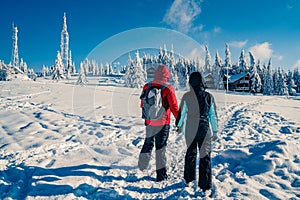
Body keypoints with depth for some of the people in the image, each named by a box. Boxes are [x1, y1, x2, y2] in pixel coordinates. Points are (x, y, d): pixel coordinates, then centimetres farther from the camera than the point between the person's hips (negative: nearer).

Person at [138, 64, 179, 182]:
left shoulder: (147, 87, -1)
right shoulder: (168, 89, -15)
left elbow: (142, 104, 10)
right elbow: (174, 107, -11)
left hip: (149, 122, 4)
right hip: (162, 124, -3)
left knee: (148, 142, 24)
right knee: (160, 147, 7)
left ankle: (142, 165, 34)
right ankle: (161, 174, 17)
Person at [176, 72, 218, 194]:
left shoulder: (186, 96, -10)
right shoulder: (209, 97, -7)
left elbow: (182, 112, -1)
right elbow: (213, 115, -1)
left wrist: (179, 125, 16)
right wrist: (215, 131, 8)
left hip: (190, 130, 1)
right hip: (205, 130, 0)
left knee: (190, 154, 19)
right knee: (205, 157, 8)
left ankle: (189, 180, 33)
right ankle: (205, 186, 13)